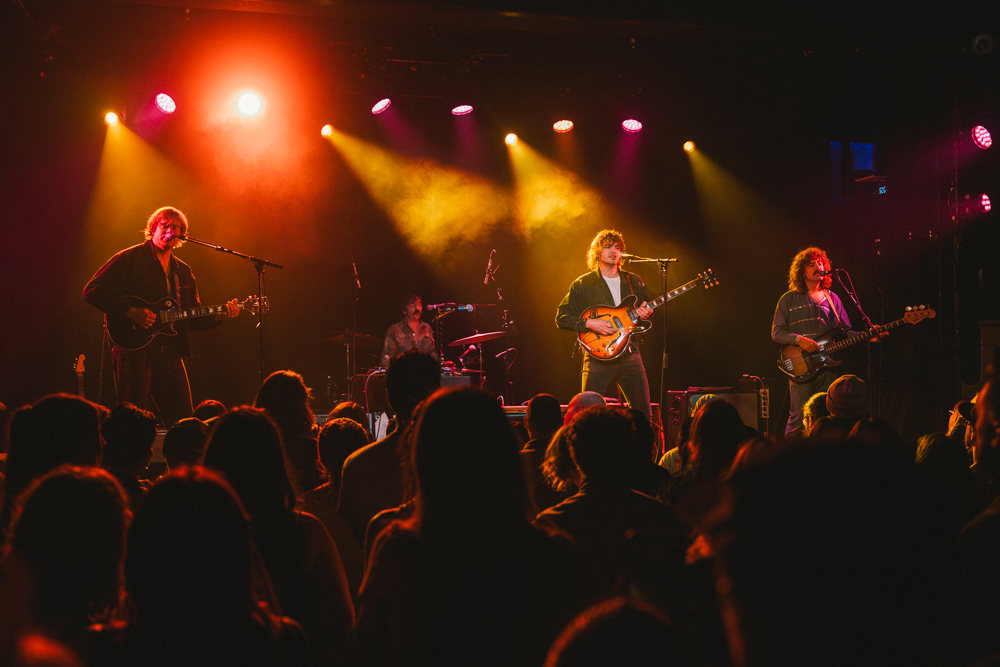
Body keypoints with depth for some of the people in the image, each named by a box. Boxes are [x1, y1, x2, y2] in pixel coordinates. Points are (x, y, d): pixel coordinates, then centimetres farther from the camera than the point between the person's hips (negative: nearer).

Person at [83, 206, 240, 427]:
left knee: (184, 422, 4)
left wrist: (218, 315, 1)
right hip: (134, 350, -6)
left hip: (170, 355, 6)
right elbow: (92, 291, -9)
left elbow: (193, 317, 20)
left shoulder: (183, 272, 18)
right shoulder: (129, 259, -1)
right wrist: (129, 311, -17)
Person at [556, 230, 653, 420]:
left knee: (643, 414, 2)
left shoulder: (634, 282, 13)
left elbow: (647, 309, 22)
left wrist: (645, 313, -2)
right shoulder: (583, 284, 2)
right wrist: (588, 323, -15)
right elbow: (561, 317, -1)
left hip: (630, 355, 3)